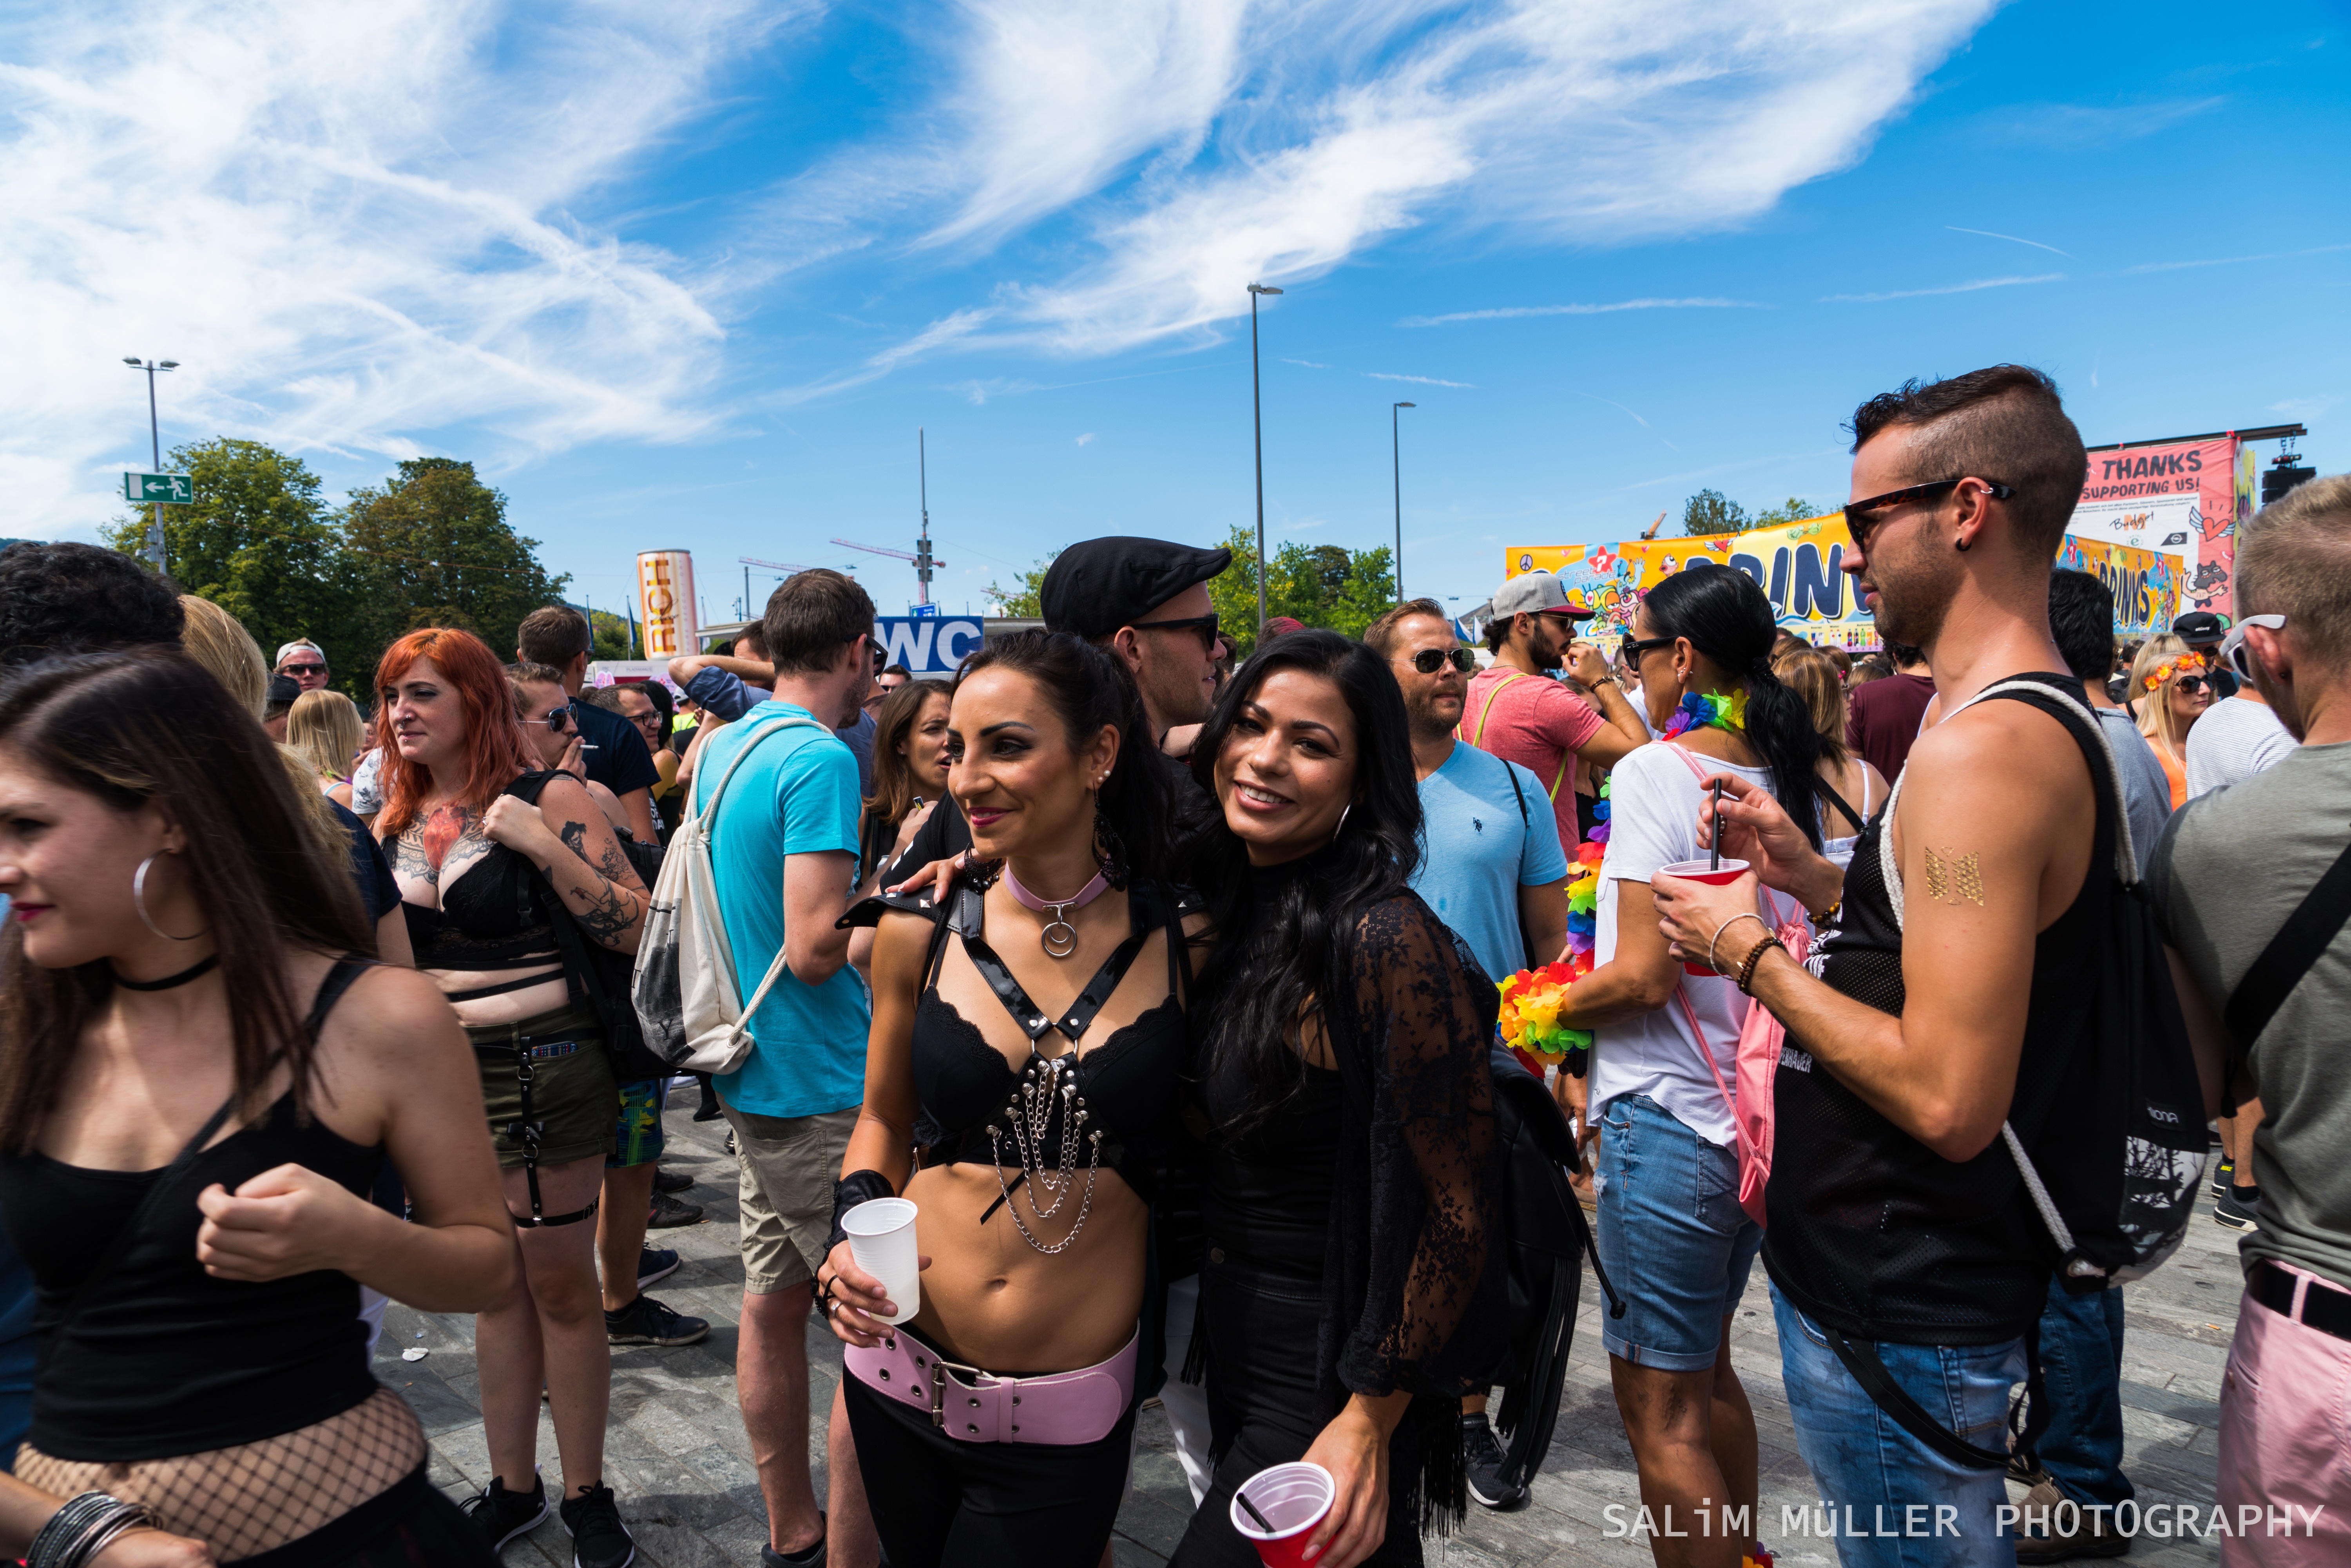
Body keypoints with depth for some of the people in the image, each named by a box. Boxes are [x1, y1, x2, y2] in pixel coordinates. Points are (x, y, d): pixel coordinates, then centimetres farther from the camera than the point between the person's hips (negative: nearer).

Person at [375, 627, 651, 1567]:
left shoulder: (545, 798, -10)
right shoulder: (396, 817, 7)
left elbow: (633, 927, -15)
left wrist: (541, 843, -24)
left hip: (542, 1066, -5)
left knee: (561, 1284, 6)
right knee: (493, 1286, 16)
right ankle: (513, 1488, 31)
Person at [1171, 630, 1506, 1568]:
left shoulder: (1385, 939, -25)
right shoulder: (1230, 908, -1)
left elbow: (1460, 1210, -20)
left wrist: (1370, 1421, -17)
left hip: (1330, 1380, -7)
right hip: (1236, 1342, 7)